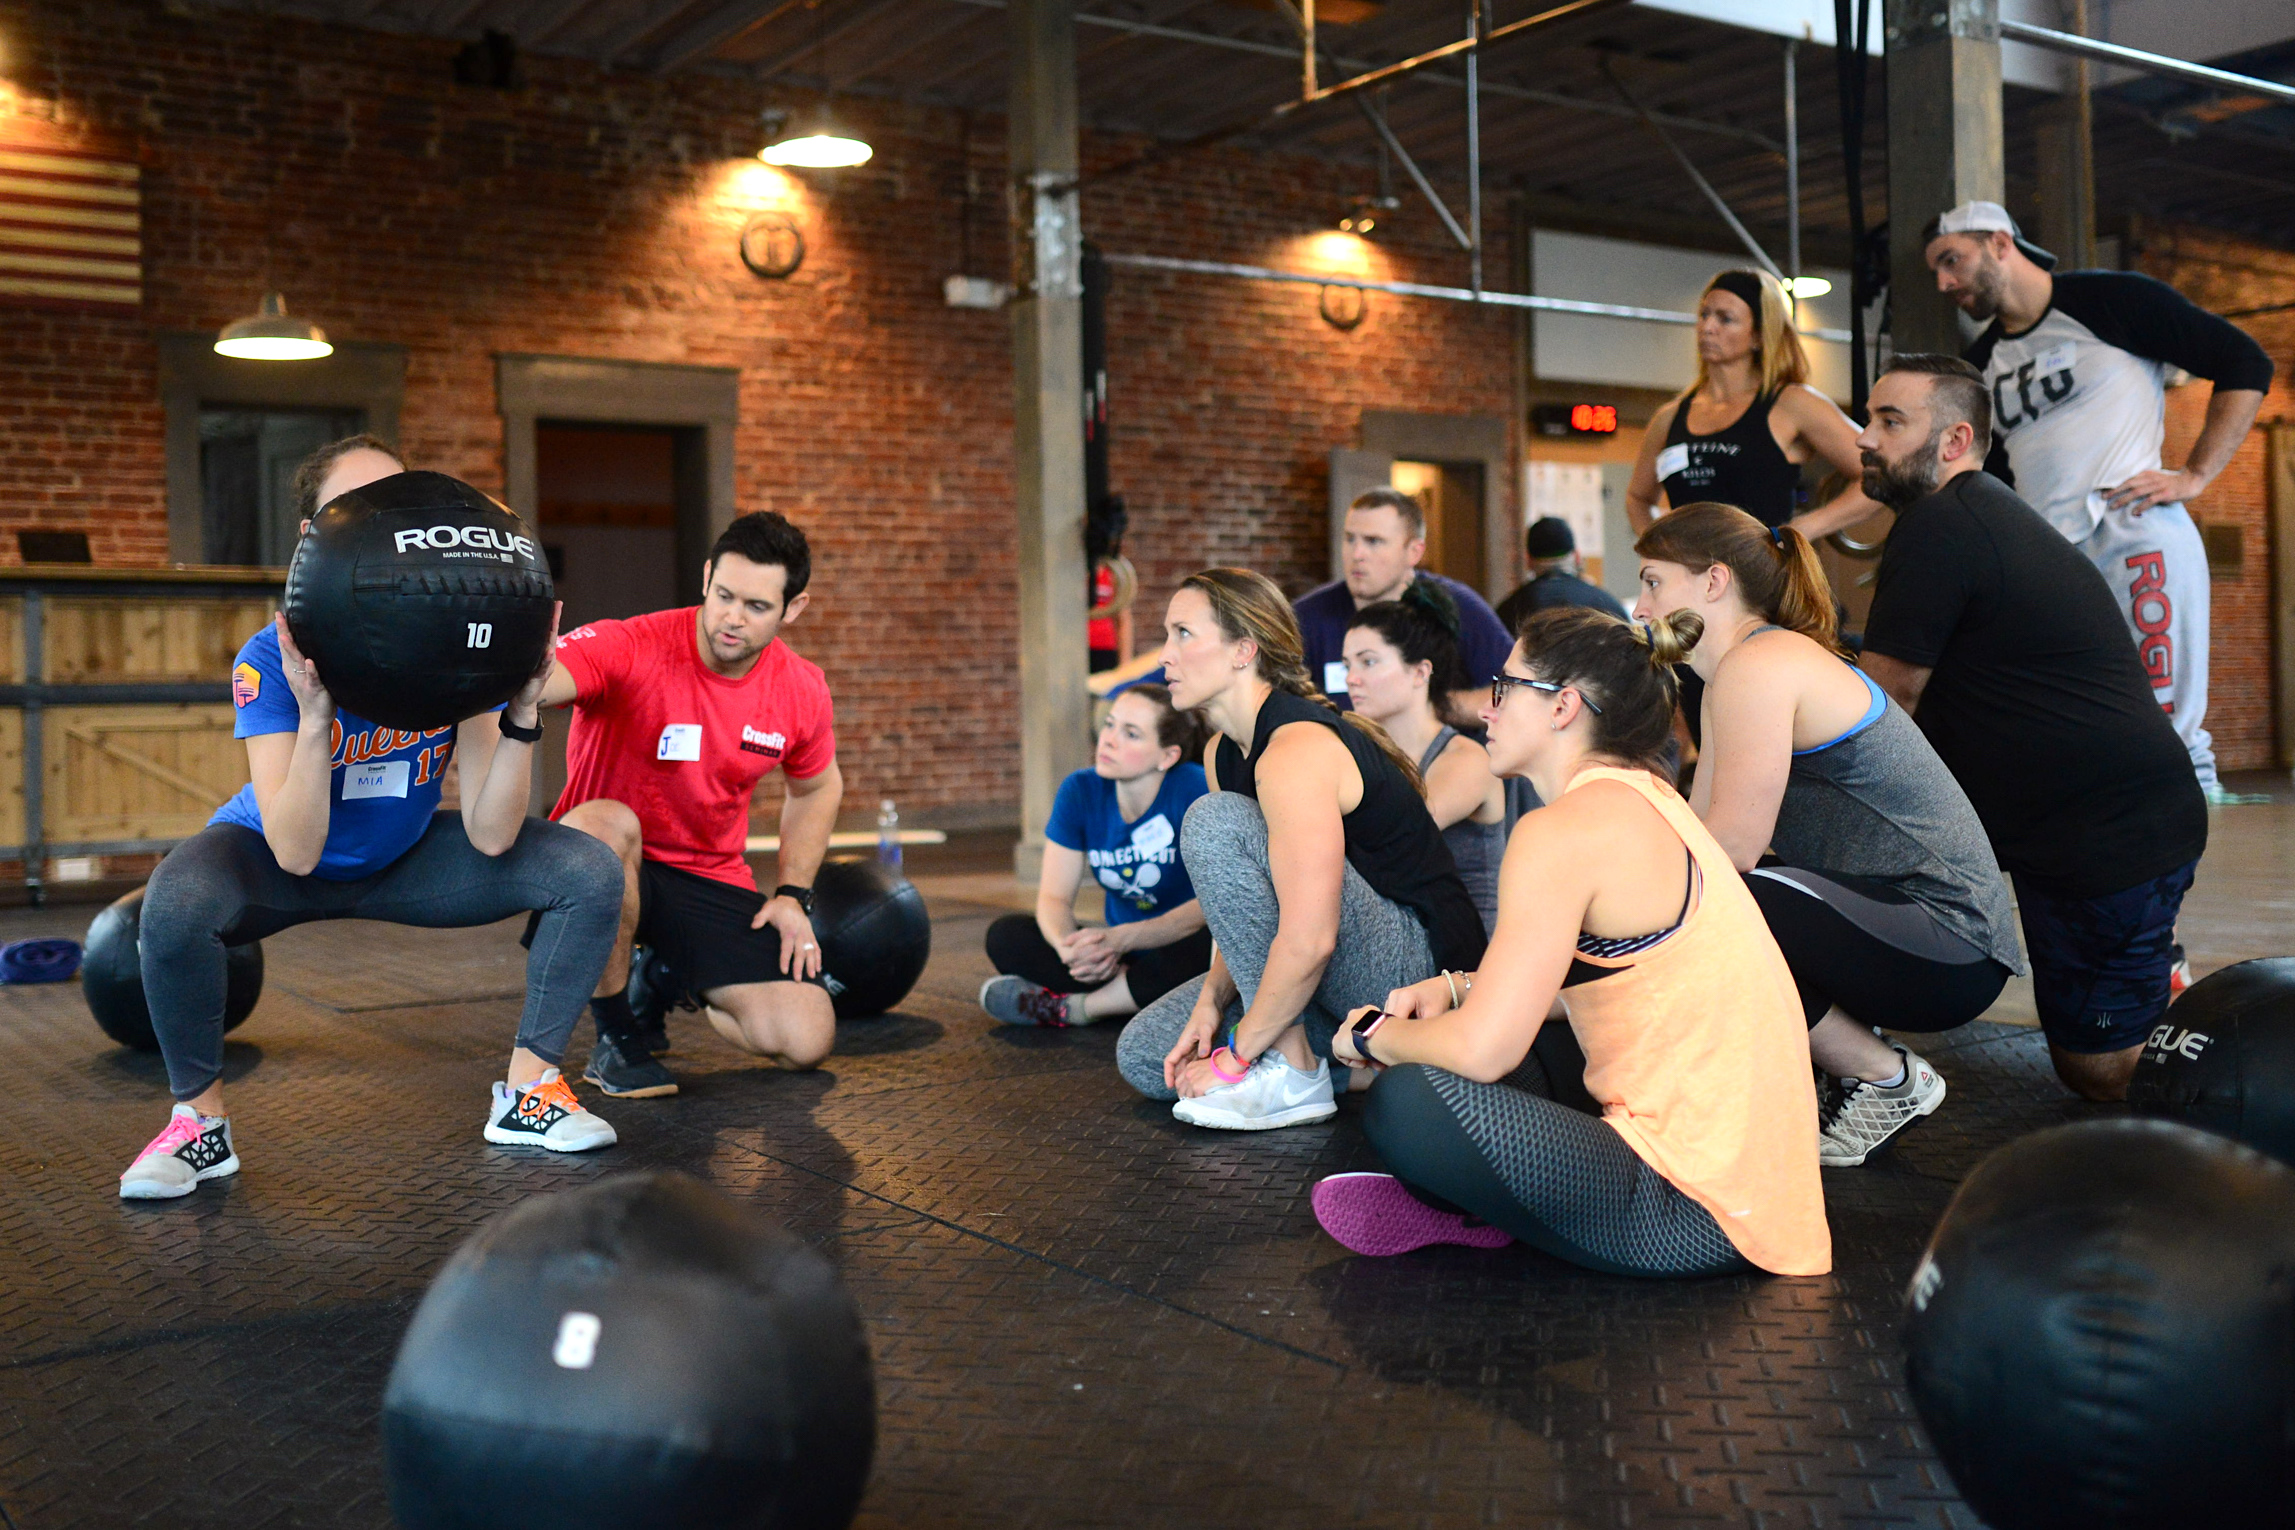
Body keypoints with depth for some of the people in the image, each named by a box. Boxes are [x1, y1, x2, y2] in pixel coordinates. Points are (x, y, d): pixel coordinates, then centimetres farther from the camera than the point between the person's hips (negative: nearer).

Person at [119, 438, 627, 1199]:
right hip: (275, 858, -3)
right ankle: (199, 1120, -11)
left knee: (589, 872, -15)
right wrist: (313, 715, -44)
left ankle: (527, 1092, 0)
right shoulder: (273, 659, -26)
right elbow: (297, 854, -32)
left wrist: (522, 713, -35)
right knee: (177, 900, -37)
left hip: (402, 861, 3)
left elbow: (490, 837, -22)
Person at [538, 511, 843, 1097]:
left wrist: (793, 895, 4)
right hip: (605, 870, -4)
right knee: (605, 824, -41)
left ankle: (673, 990, 20)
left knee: (806, 1040, -14)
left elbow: (817, 788, 15)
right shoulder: (629, 650, -22)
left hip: (711, 881, 4)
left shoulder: (802, 692, -5)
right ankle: (615, 1034, -16)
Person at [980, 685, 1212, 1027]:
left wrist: (1122, 938, -33)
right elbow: (1054, 896, -4)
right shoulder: (1080, 791, -4)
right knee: (1004, 936, -13)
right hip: (1121, 953, 4)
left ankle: (1064, 1007, -21)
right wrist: (1066, 946, -29)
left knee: (1205, 947, -40)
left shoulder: (1195, 790, -18)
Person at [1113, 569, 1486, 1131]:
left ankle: (1295, 1075, -18)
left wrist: (1236, 1057, -21)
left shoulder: (1296, 751, -23)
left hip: (1419, 967, -10)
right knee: (1144, 1056, 5)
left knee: (1215, 821, -25)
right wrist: (1211, 1001, -5)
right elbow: (1244, 899, 11)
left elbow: (1309, 940, -29)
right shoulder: (1222, 753, 7)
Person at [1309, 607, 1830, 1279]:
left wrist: (1376, 1036, -1)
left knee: (1409, 1102, -21)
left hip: (1698, 1217, -10)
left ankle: (1465, 1211, 7)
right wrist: (1456, 989, 12)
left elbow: (1481, 1049, -21)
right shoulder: (1643, 797, 12)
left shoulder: (1566, 829, -18)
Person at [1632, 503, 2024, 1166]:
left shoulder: (1758, 665, -15)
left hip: (1948, 947, -10)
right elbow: (1694, 831, 10)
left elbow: (1732, 846, -19)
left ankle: (1887, 1078, -5)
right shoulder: (1732, 676, 16)